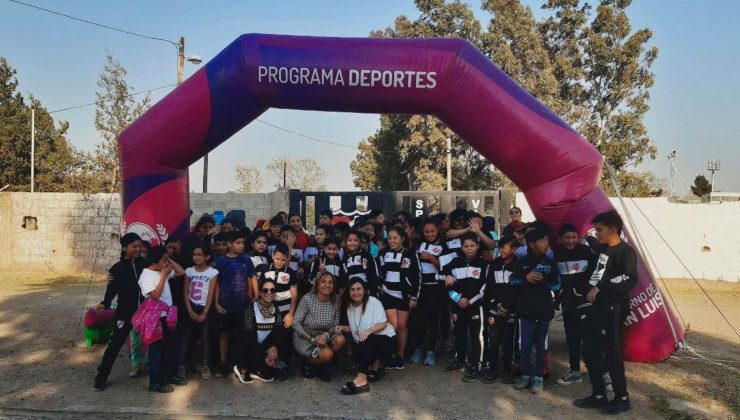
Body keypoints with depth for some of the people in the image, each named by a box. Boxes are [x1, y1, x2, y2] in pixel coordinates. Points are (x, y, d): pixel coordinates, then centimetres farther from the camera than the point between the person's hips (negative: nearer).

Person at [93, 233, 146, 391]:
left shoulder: (145, 263, 0)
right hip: (125, 312, -2)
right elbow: (112, 290, -6)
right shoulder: (117, 269, -3)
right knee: (115, 343, -1)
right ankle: (101, 377, 9)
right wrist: (104, 304, -20)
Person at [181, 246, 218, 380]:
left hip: (205, 308, -2)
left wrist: (204, 313, -11)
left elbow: (211, 294, -7)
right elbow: (185, 292, 3)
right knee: (186, 336, 1)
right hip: (191, 308, 2)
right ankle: (182, 364, 6)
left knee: (205, 338, -2)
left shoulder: (213, 272, -4)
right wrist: (190, 311, -6)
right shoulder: (189, 271, 4)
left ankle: (205, 366, 4)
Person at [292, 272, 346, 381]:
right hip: (304, 338, -5)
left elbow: (336, 324, 0)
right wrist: (312, 339, -22)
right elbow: (295, 323, -15)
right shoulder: (307, 299, -15)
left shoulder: (335, 301, -3)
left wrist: (326, 335, -21)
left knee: (341, 340, -25)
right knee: (327, 354, -29)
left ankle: (322, 366, 1)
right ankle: (306, 364, 4)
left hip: (323, 337, 5)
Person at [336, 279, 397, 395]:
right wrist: (342, 328, -1)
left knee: (368, 339, -36)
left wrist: (369, 331, -32)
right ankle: (375, 364, 12)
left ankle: (361, 379, -43)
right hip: (366, 345, 7)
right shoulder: (350, 307, 9)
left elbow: (383, 324, -16)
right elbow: (354, 328, 17)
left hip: (386, 339, -7)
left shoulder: (373, 302, -11)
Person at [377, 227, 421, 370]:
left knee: (402, 326, 3)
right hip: (387, 294, 1)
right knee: (393, 325, -8)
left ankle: (400, 356, 17)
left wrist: (414, 297, -3)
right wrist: (378, 289, 3)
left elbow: (416, 277, -1)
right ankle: (391, 355, 5)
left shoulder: (410, 255, -2)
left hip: (404, 294, 0)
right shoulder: (383, 253, 3)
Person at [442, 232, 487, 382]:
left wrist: (470, 300, -13)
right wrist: (447, 277, -1)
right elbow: (443, 272, 22)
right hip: (458, 305, 4)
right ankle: (461, 360, 30)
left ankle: (475, 366, 6)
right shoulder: (456, 262, 8)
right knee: (459, 334, 14)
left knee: (476, 337, 0)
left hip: (475, 306, -4)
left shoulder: (482, 263, -3)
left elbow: (485, 287, -7)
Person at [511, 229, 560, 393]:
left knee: (541, 346, 6)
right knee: (525, 345, 2)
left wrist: (543, 280, -14)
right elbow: (512, 281, 6)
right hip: (526, 309, 0)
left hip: (545, 310, 1)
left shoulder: (550, 263, 5)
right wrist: (526, 278, -11)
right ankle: (526, 374, 17)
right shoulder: (522, 261, 3)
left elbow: (557, 285, 2)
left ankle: (539, 376, 17)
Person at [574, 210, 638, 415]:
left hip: (613, 310, -9)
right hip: (597, 307, 9)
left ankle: (622, 399, 16)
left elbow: (630, 279, -25)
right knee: (590, 352, 12)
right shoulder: (603, 249, 15)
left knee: (611, 354, 0)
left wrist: (600, 287, -24)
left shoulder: (624, 250, -12)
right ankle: (598, 395, 24)